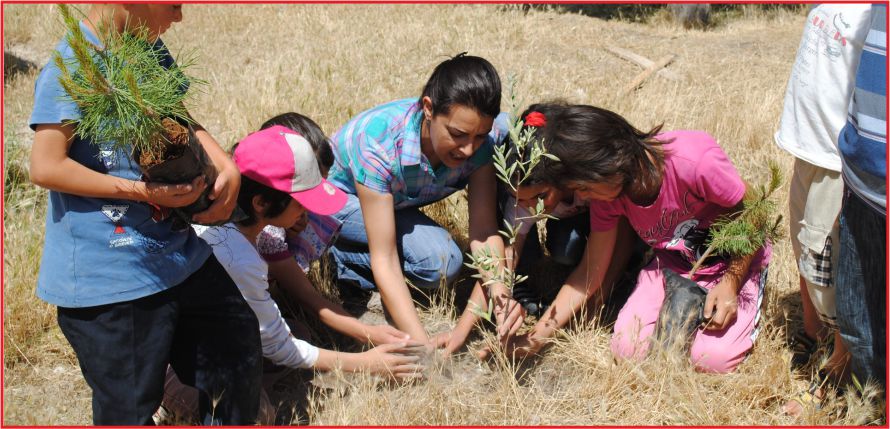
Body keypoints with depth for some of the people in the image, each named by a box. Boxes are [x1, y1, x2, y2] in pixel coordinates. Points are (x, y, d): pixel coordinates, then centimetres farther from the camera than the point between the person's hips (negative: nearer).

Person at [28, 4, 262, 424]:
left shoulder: (151, 51, 5)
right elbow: (46, 167, -21)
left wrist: (225, 166, -3)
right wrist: (143, 191, -24)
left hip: (178, 253, 8)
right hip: (108, 279, -8)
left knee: (237, 340, 17)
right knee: (130, 407, 4)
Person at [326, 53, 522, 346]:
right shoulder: (378, 143, -40)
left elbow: (483, 229, -26)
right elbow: (384, 260, -39)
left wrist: (500, 290, -46)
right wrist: (423, 345, -46)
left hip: (401, 199, 6)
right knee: (441, 261, -30)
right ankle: (340, 256, -6)